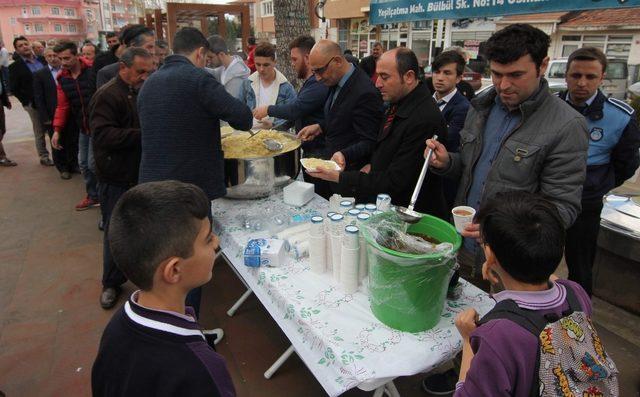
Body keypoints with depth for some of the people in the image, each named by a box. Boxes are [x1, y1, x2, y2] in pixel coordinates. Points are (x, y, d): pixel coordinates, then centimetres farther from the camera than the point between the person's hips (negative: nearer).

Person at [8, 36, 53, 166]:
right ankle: (44, 157, 19)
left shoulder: (42, 60, 5)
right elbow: (13, 88, -5)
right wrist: (27, 101, -10)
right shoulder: (15, 67, -4)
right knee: (39, 132, 7)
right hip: (34, 104, -3)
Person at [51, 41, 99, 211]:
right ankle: (93, 196, 27)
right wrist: (57, 130, 4)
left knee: (93, 163, -7)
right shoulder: (62, 78, 6)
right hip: (83, 127, 7)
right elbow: (62, 106, 10)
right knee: (83, 163, 11)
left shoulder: (93, 71, -13)